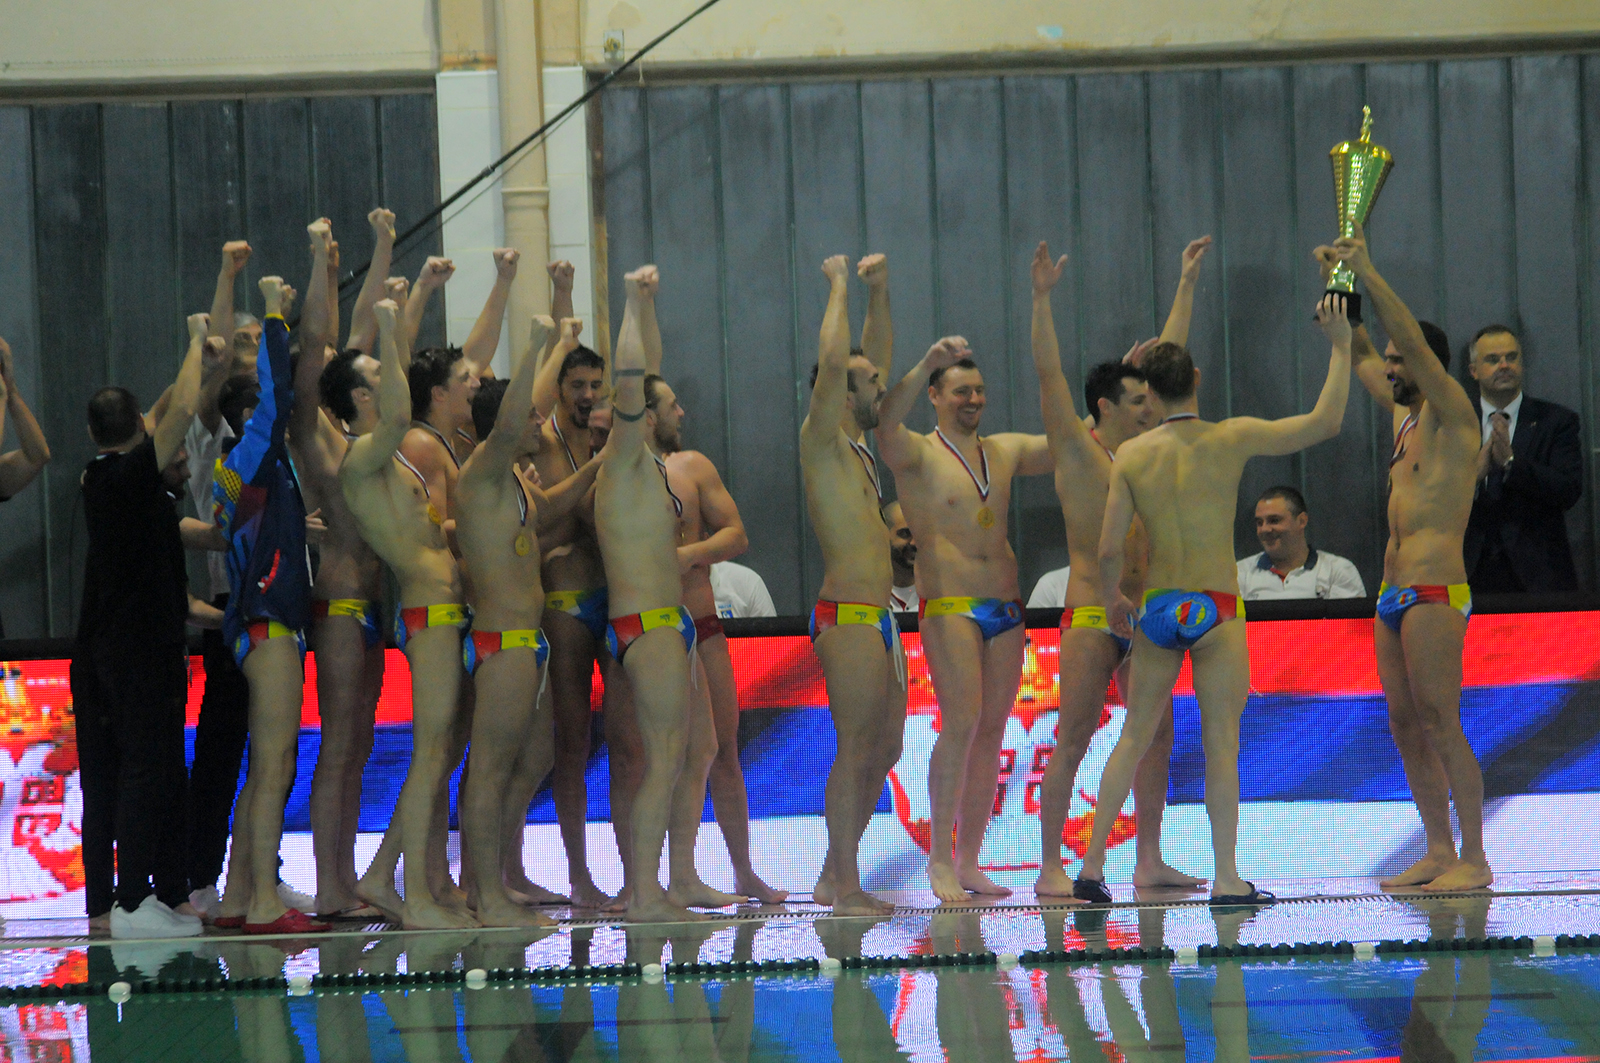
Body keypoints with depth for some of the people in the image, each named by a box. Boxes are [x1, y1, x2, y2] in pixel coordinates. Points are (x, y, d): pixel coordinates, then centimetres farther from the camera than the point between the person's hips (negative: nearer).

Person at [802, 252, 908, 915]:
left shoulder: (856, 444, 18)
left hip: (877, 617, 9)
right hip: (848, 615, -9)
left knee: (883, 749, 10)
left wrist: (880, 292, 24)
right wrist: (840, 287, -10)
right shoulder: (822, 440, -6)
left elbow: (877, 359, 29)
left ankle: (835, 878, 15)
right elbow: (832, 363, -20)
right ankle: (846, 891, -8)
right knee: (855, 752, -9)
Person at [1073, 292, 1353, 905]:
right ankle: (1226, 878, -4)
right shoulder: (1230, 439, -6)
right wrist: (1341, 347, 6)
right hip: (1214, 608, -3)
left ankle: (1092, 866, 10)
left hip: (1156, 609, 3)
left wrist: (1113, 602, 18)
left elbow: (1109, 549, -1)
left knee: (1134, 737, 12)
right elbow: (1325, 422, -4)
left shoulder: (1131, 456, 1)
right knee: (1221, 742, -1)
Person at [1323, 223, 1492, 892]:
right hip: (1394, 596, 9)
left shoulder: (1454, 419, -6)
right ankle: (1440, 851, 12)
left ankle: (1473, 859, -10)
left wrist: (1369, 274, -16)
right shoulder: (1404, 413, 17)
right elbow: (1359, 354, 28)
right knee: (1406, 729, 8)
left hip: (1435, 592, -9)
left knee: (1441, 726, -11)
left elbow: (1416, 343, -18)